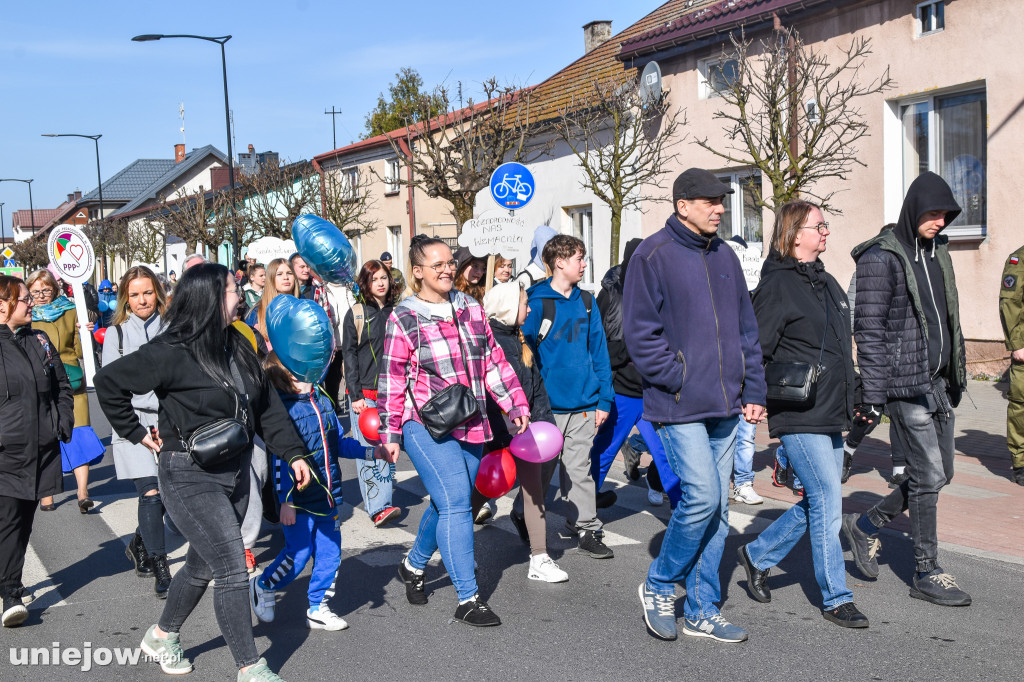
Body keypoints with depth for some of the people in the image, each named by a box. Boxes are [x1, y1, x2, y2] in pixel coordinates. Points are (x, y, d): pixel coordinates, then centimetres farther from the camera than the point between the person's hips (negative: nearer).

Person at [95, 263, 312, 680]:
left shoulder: (238, 347, 6)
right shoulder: (172, 352, -17)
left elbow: (266, 406, 10)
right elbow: (108, 382, -10)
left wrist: (293, 453, 4)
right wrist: (137, 433, -7)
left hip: (234, 472, 8)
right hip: (191, 477, -8)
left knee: (204, 565, 19)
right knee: (233, 571, -8)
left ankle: (162, 637, 42)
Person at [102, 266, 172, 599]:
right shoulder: (116, 333, 3)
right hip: (134, 422, -2)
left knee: (166, 492, 8)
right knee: (151, 493, -10)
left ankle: (139, 545, 36)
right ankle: (160, 569, 0)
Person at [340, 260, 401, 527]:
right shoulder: (356, 315, 2)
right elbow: (349, 355, -1)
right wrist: (355, 395, -8)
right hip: (365, 392, -3)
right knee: (368, 450, -7)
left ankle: (384, 496, 16)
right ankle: (378, 507, -8)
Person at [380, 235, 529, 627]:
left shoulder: (471, 308, 11)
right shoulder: (403, 319, -5)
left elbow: (493, 360, 14)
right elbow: (392, 381, -4)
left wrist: (515, 404, 8)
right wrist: (390, 434, -5)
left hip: (470, 426, 6)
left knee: (447, 505, 13)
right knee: (456, 504, -13)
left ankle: (413, 566, 39)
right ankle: (468, 599, -5)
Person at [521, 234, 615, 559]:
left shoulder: (586, 301, 9)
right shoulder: (537, 302, -8)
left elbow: (598, 350, 10)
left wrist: (604, 399, 6)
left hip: (584, 403, 4)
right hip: (548, 404, -4)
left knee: (579, 469, 10)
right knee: (541, 469, 9)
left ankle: (586, 528, 18)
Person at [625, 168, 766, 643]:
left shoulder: (724, 257, 14)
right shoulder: (653, 255, -7)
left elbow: (746, 328, 18)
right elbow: (641, 332, -10)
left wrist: (753, 391, 11)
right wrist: (680, 382, -14)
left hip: (725, 407, 7)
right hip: (680, 406, -7)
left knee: (717, 508, 9)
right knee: (702, 497, -13)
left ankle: (702, 611, 20)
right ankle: (659, 586, 11)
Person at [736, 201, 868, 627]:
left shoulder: (827, 283, 16)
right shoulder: (777, 285, -11)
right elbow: (754, 350, -14)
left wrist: (851, 401, 22)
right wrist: (761, 401, -16)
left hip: (832, 415, 9)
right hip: (799, 417, -9)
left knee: (818, 502, 14)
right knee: (827, 504, -3)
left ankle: (758, 554, 32)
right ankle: (836, 599, 11)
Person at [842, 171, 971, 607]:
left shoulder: (937, 251, 13)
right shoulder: (881, 258, -12)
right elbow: (869, 330, -14)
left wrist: (955, 376, 19)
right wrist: (873, 396, -16)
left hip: (937, 381, 8)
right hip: (905, 384, -8)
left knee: (938, 473, 12)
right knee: (928, 476, -3)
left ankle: (865, 526, 29)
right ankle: (926, 574, 11)